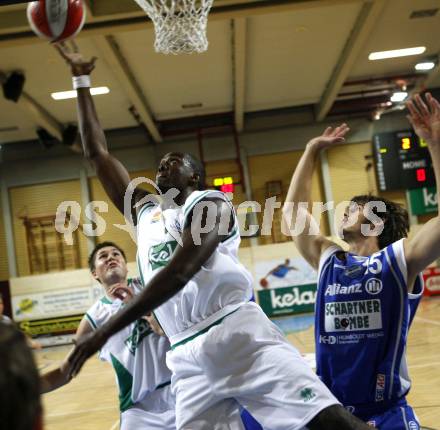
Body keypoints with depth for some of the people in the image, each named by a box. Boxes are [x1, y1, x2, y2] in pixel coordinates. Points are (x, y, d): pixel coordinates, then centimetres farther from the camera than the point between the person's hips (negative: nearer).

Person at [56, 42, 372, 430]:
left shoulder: (209, 203, 2)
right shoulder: (145, 213, 23)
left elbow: (178, 274, -13)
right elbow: (97, 154, 26)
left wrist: (106, 331, -18)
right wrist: (81, 80, 26)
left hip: (237, 334, -6)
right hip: (188, 356, 6)